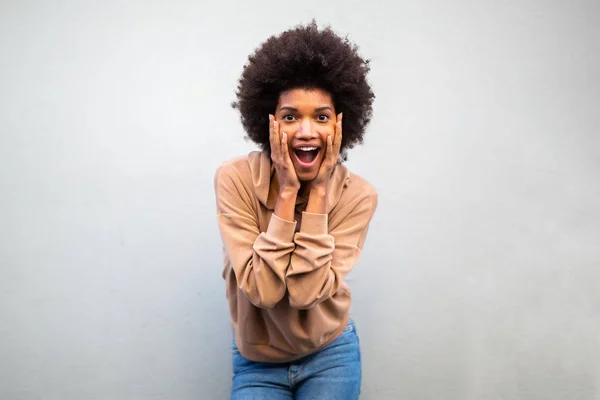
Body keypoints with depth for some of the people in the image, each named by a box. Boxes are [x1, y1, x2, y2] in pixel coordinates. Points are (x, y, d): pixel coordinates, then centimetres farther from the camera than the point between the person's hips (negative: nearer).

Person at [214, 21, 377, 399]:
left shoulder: (358, 194, -16)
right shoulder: (235, 179, -19)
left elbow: (307, 290, -25)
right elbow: (261, 289, -25)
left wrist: (318, 191, -27)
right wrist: (287, 191, -28)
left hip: (330, 356, 1)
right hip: (256, 363, 0)